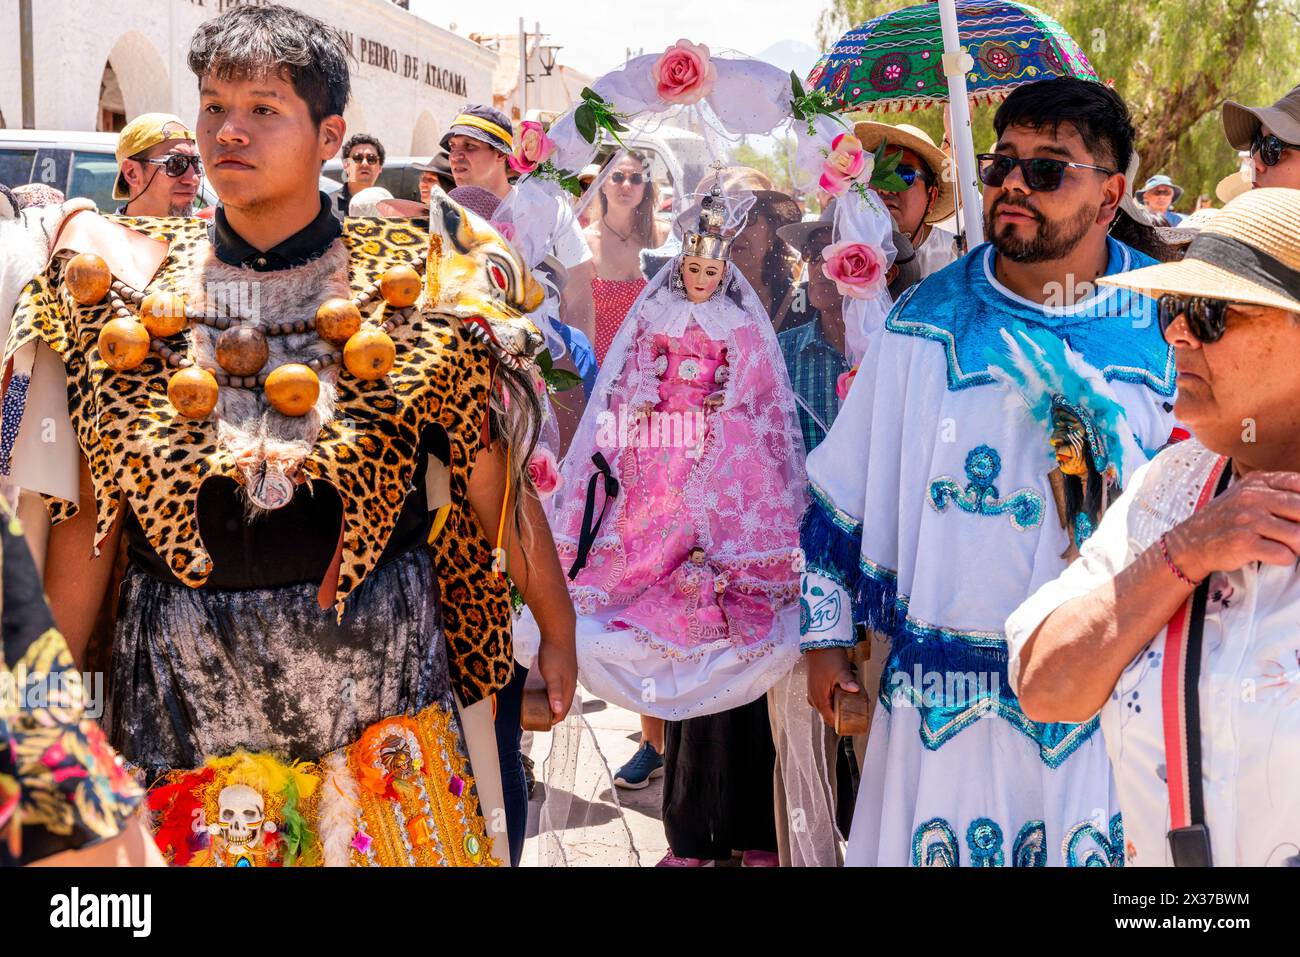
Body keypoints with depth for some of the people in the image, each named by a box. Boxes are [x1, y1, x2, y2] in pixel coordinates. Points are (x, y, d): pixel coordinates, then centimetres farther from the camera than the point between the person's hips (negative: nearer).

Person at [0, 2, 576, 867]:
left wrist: (560, 633, 2)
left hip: (374, 674, -1)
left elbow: (499, 489, -1)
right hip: (180, 691, 2)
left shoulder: (408, 290, -5)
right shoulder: (128, 286, 0)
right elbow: (87, 517, 3)